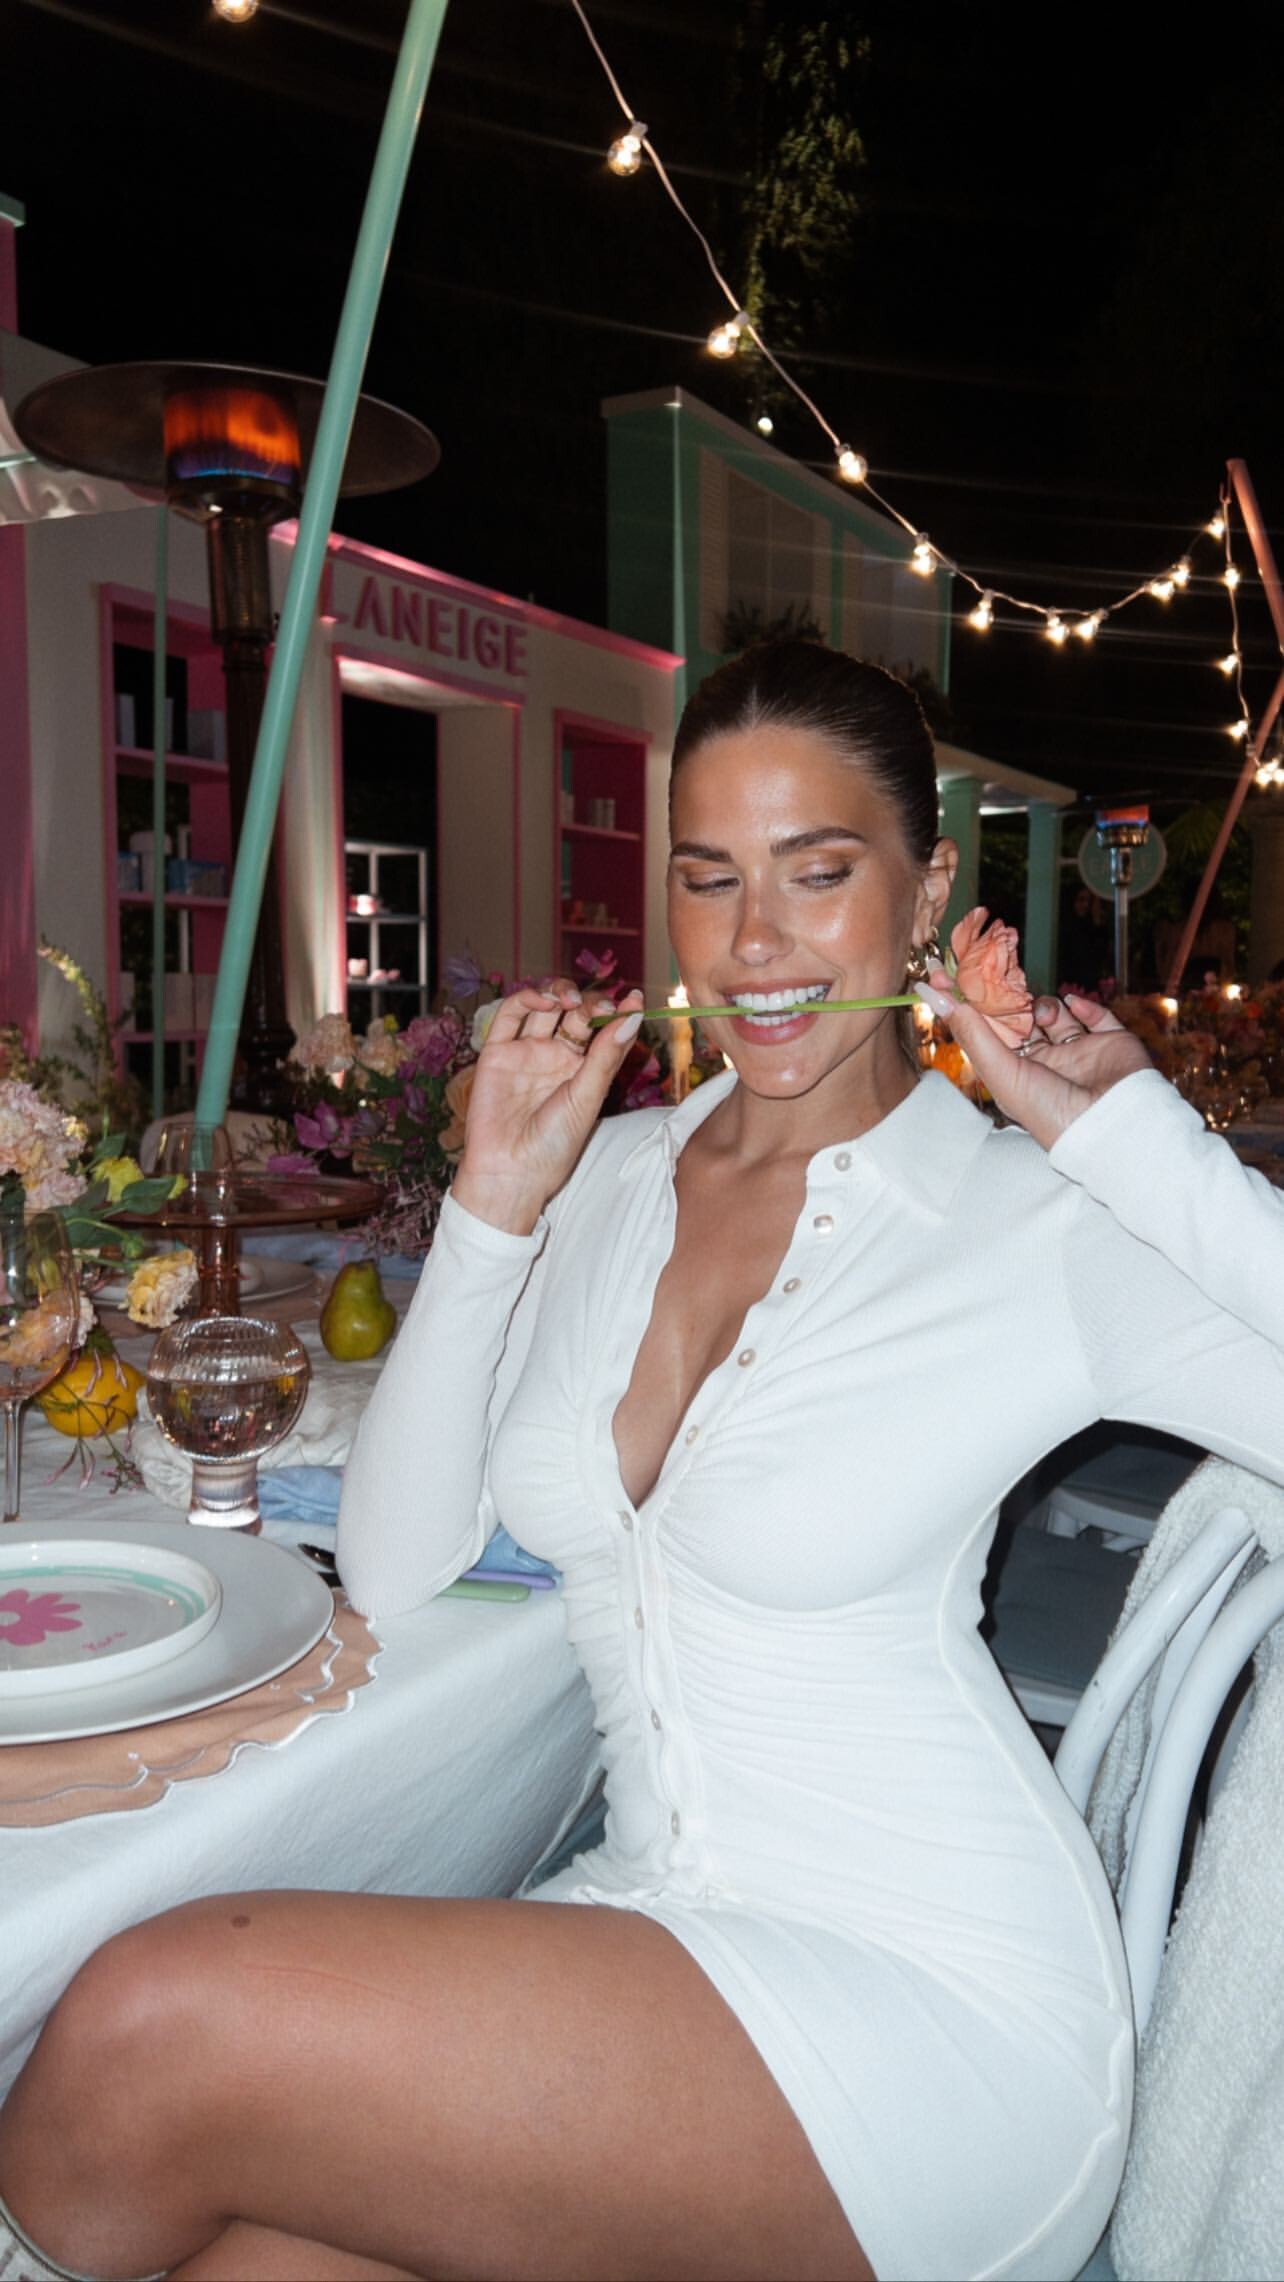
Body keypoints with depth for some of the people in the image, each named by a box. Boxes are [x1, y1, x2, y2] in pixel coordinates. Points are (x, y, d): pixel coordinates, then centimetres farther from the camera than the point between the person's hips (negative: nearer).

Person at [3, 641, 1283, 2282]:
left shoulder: (1043, 1226, -9)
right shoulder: (606, 1176, 5)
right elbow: (391, 1569, 3)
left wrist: (1130, 1128, -19)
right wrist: (494, 1203, -7)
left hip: (933, 1995, -4)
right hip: (662, 1924, 4)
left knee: (151, 2036, -20)